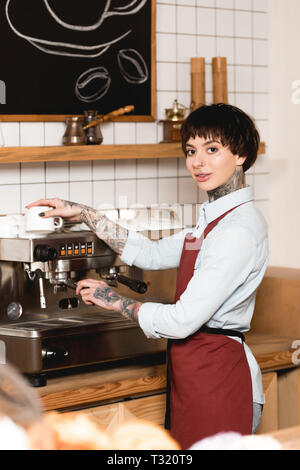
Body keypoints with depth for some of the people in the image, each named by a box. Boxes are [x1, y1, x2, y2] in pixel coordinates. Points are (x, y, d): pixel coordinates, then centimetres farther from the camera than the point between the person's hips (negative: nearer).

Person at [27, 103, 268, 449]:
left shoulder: (240, 229, -17)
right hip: (194, 372, 9)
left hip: (217, 377, -9)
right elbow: (153, 254, 21)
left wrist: (116, 301, -5)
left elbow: (183, 320, -20)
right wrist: (84, 215, 17)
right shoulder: (214, 220, 14)